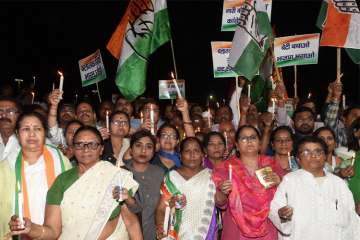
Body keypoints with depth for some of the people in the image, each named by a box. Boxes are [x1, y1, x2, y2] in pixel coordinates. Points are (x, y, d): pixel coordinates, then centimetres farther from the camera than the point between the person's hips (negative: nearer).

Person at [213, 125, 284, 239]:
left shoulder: (272, 164, 2)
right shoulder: (226, 167, -2)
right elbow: (221, 204, -3)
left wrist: (279, 182, -16)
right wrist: (222, 192, -23)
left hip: (267, 230, 1)